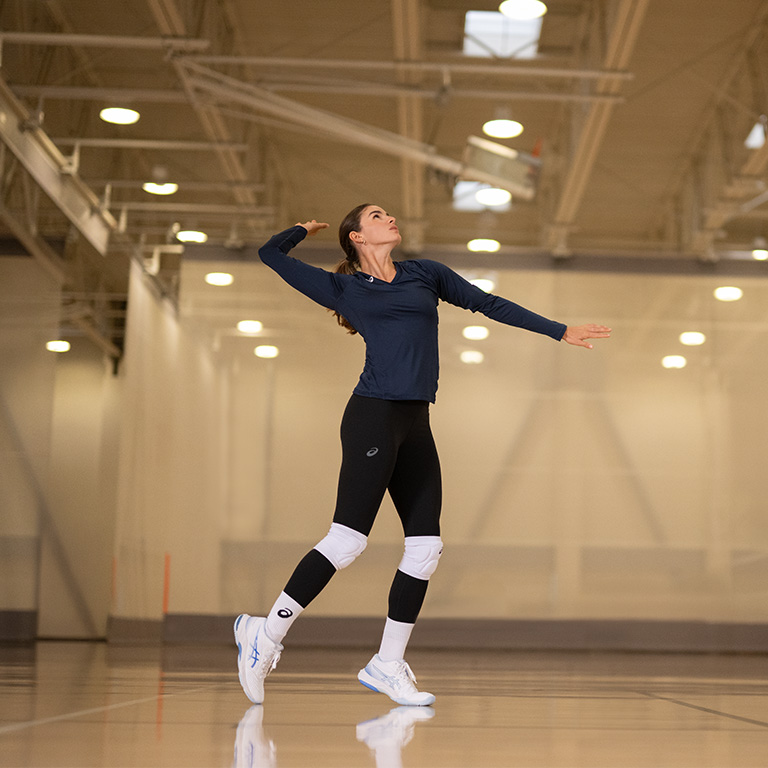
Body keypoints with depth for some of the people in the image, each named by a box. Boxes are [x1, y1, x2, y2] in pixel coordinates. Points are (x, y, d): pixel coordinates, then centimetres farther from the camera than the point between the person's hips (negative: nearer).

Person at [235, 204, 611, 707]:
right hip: (373, 417, -5)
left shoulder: (425, 274, 18)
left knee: (426, 548, 2)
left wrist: (559, 331, 21)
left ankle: (387, 665, 12)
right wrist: (305, 229, 29)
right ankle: (266, 635, 0)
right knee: (347, 541, -11)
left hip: (416, 425, 5)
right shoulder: (342, 288, 8)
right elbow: (271, 253, 11)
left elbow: (490, 304, 21)